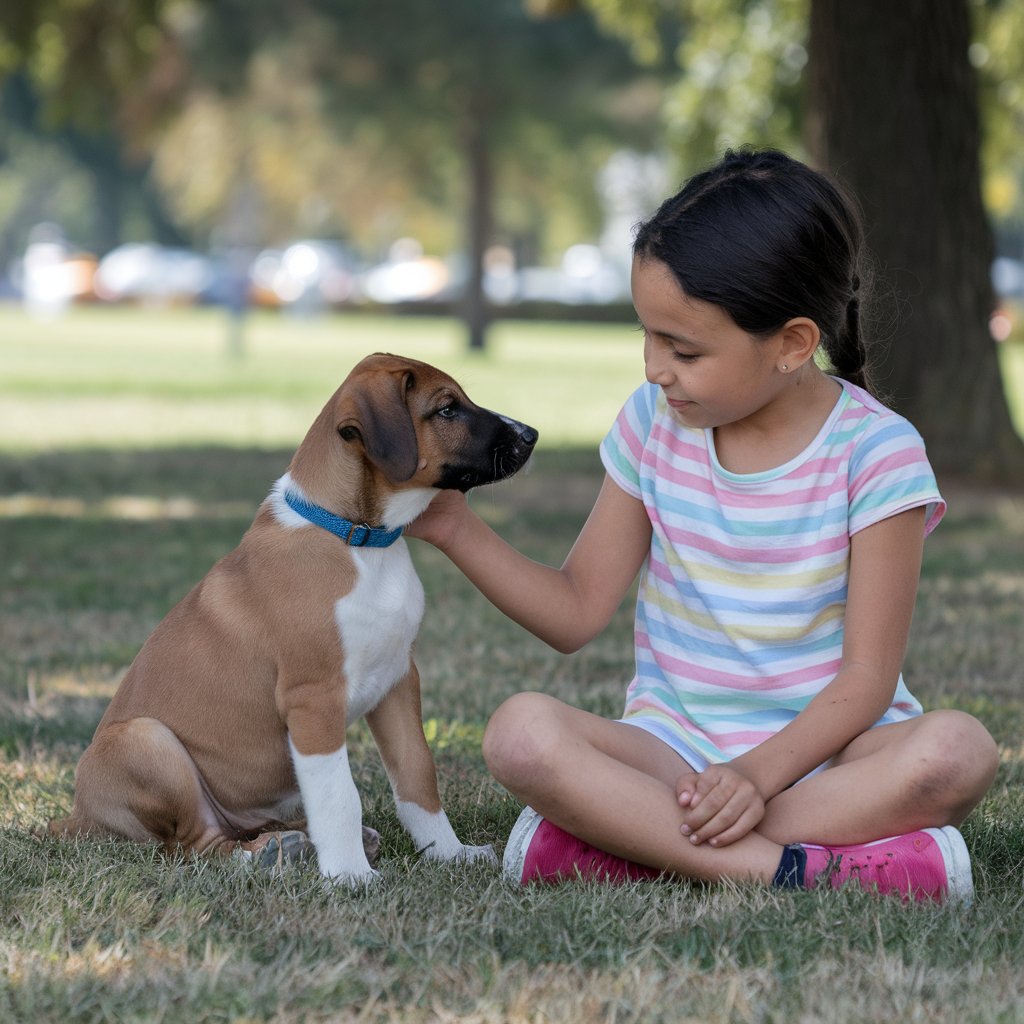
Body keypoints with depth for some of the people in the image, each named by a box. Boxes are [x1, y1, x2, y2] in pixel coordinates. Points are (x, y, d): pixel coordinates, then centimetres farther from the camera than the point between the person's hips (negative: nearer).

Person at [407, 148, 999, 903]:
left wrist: (761, 771, -27)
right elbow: (578, 613, 9)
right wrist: (456, 528, -3)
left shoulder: (875, 452, -9)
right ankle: (773, 865, -35)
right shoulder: (654, 424, 3)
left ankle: (633, 838, -32)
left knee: (958, 750, -35)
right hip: (675, 749, 2)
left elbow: (866, 676, -12)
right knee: (522, 731, -28)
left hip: (822, 751, -2)